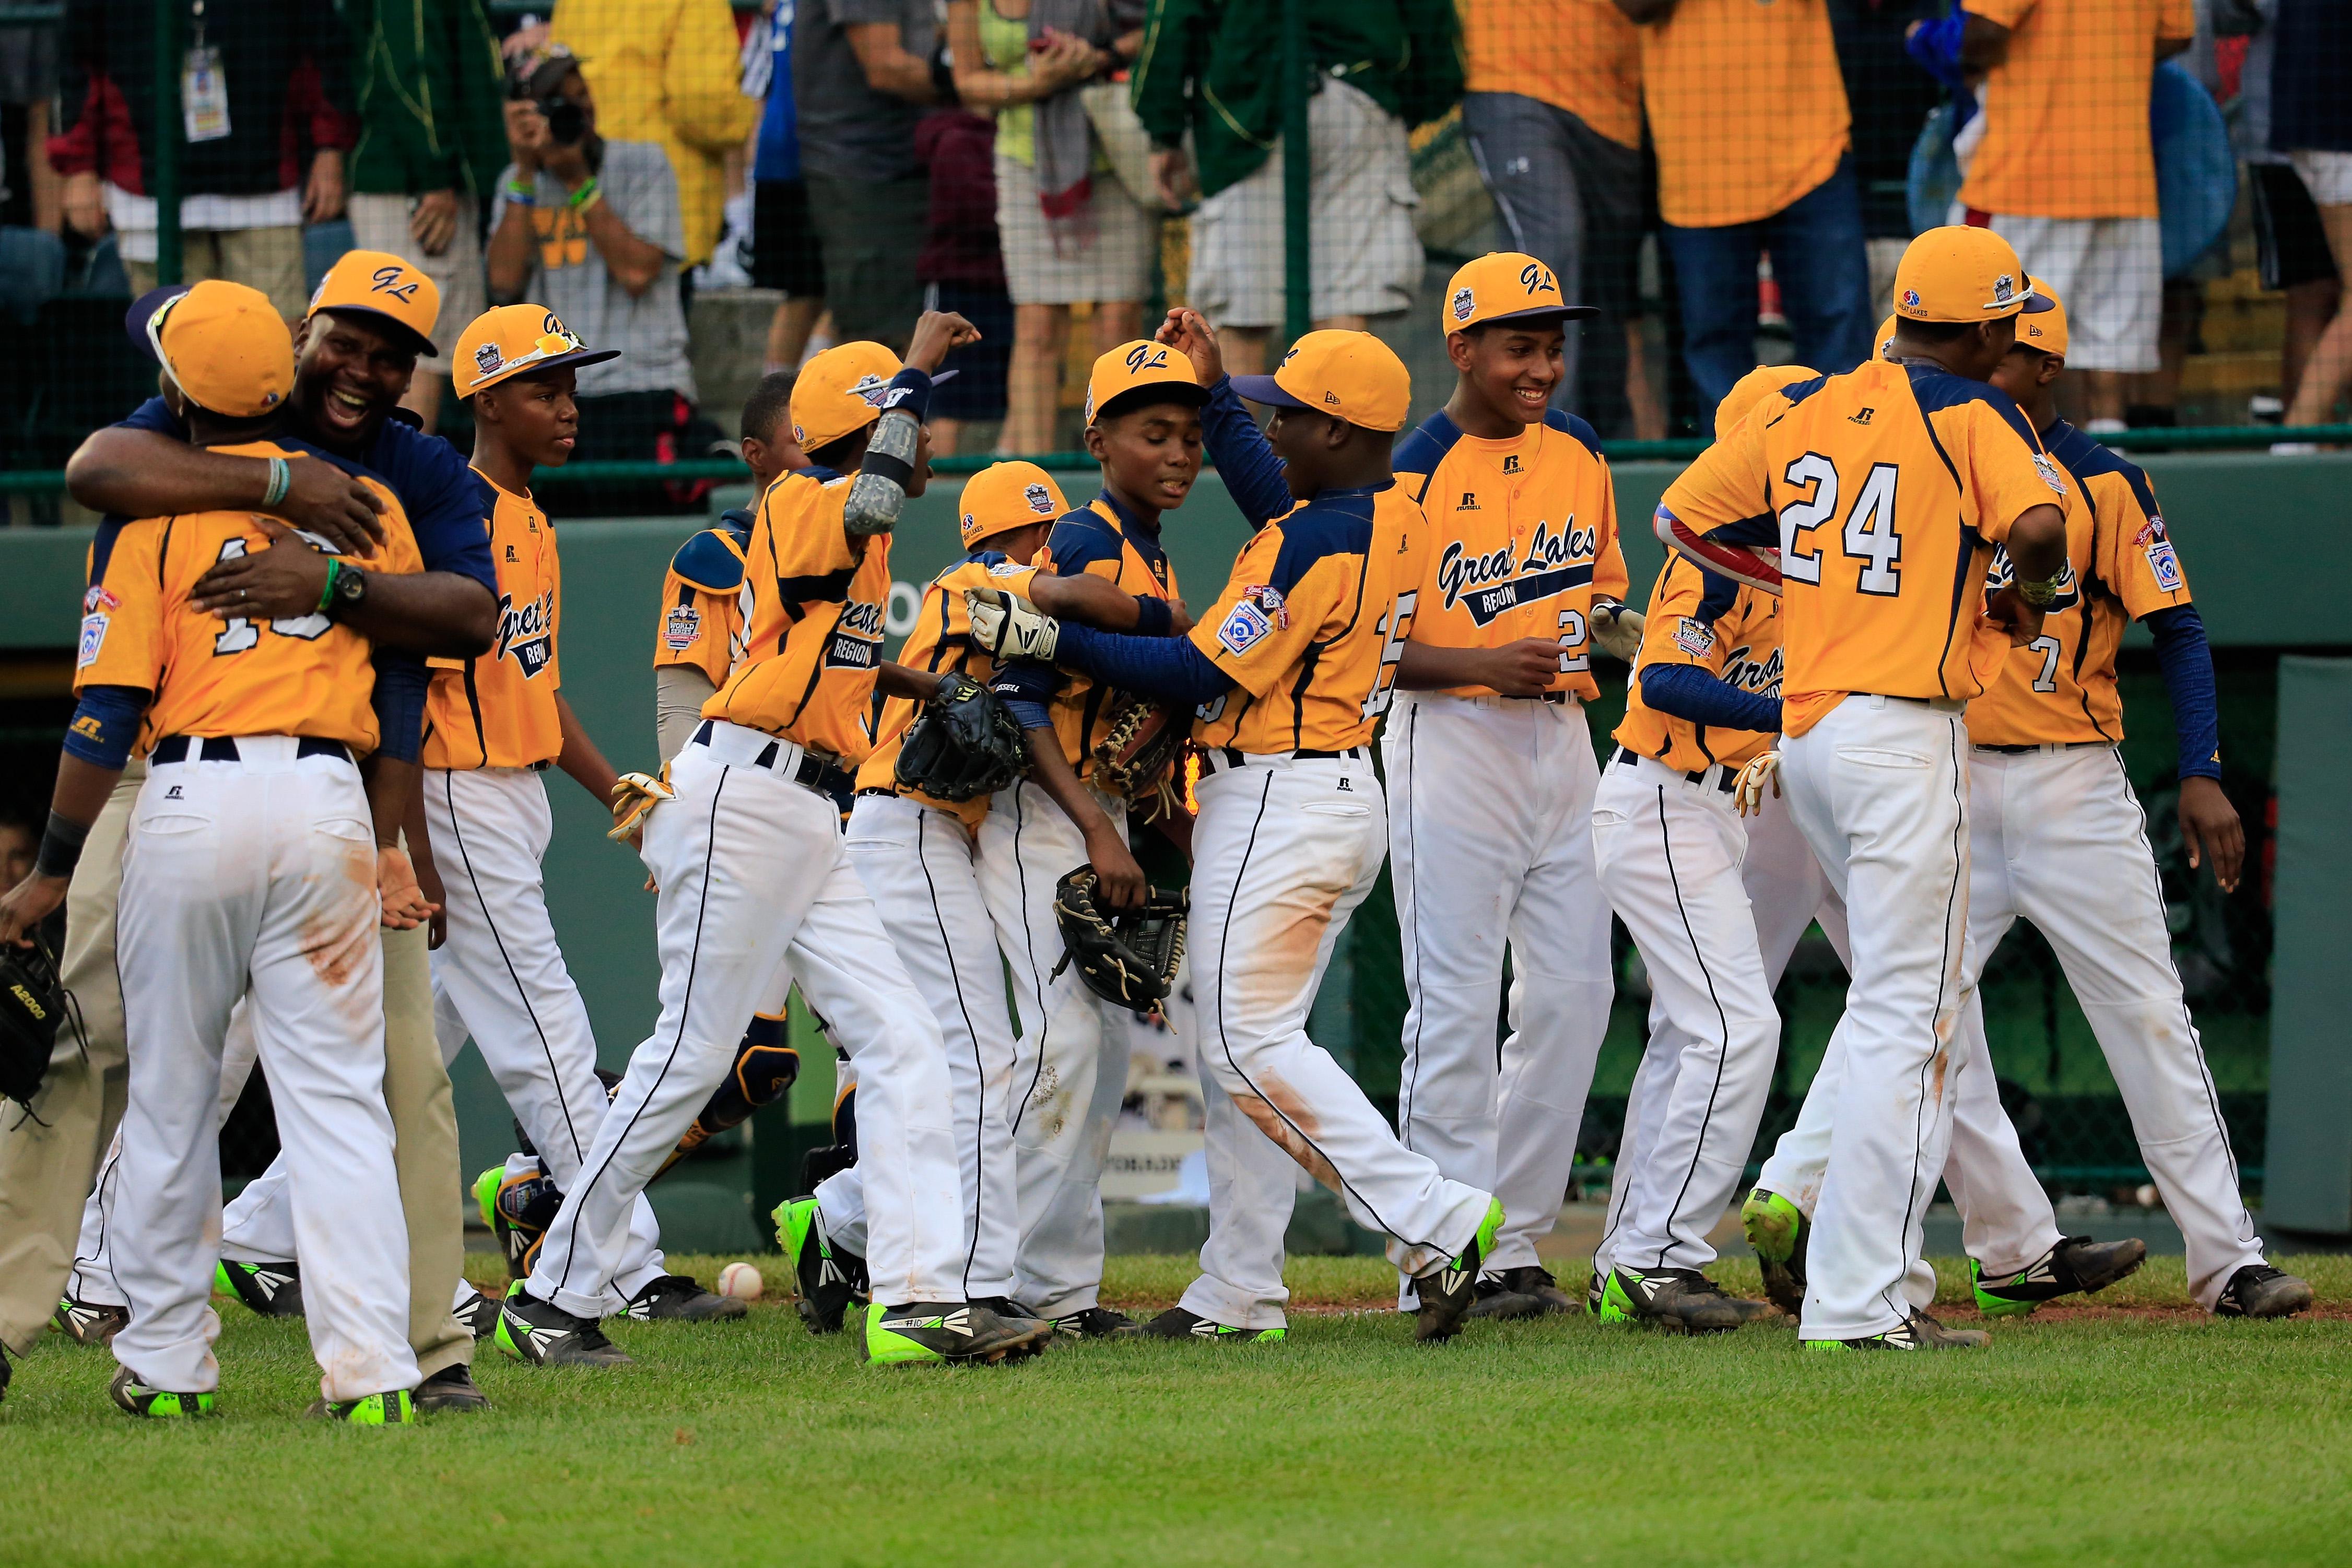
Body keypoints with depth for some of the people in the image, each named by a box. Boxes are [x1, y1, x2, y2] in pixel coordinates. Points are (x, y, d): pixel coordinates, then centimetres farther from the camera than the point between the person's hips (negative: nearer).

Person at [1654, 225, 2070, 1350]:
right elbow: (2040, 523, -24)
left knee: (1897, 999, 19)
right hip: (1903, 731, -7)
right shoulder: (1968, 414, -7)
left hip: (1803, 733, 7)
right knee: (1907, 1017, -6)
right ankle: (1858, 1302, -11)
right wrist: (2027, 599, -2)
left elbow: (1682, 514, 18)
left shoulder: (1806, 411, 11)